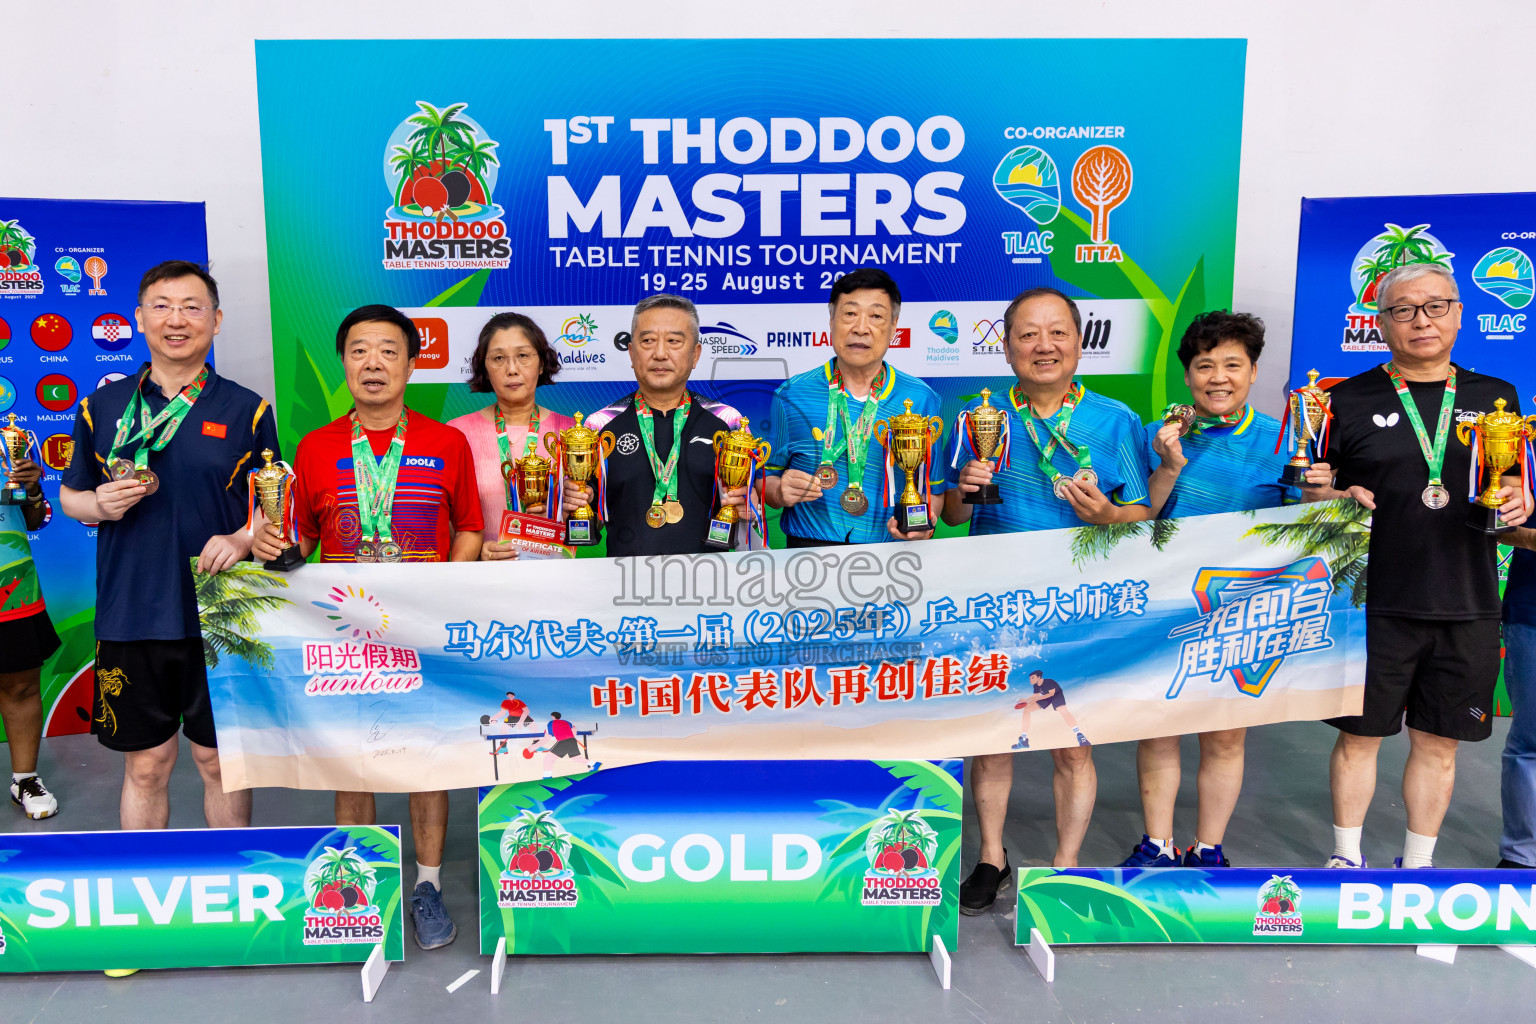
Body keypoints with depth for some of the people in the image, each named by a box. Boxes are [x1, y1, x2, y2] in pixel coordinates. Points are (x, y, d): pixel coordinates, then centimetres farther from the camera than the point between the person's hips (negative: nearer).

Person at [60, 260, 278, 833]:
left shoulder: (247, 410, 2)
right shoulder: (103, 406, 7)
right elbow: (69, 497, 15)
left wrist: (241, 540, -14)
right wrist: (99, 505, -7)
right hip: (129, 616, 1)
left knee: (220, 760, 10)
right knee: (145, 765, 11)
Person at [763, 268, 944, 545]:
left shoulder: (922, 399, 10)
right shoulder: (792, 395, 8)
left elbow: (934, 489, 12)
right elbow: (767, 478, 12)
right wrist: (780, 492, -9)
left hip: (891, 553, 1)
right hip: (810, 548, 0)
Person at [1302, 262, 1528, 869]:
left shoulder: (1496, 398, 11)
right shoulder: (1349, 400, 2)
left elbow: (1515, 490, 17)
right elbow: (1311, 492, 5)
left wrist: (1515, 506, -5)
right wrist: (1337, 498, -17)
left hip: (1466, 607, 3)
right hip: (1374, 605, -2)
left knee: (1439, 744, 11)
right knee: (1359, 736, 5)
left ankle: (1418, 864, 28)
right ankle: (1346, 857, 23)